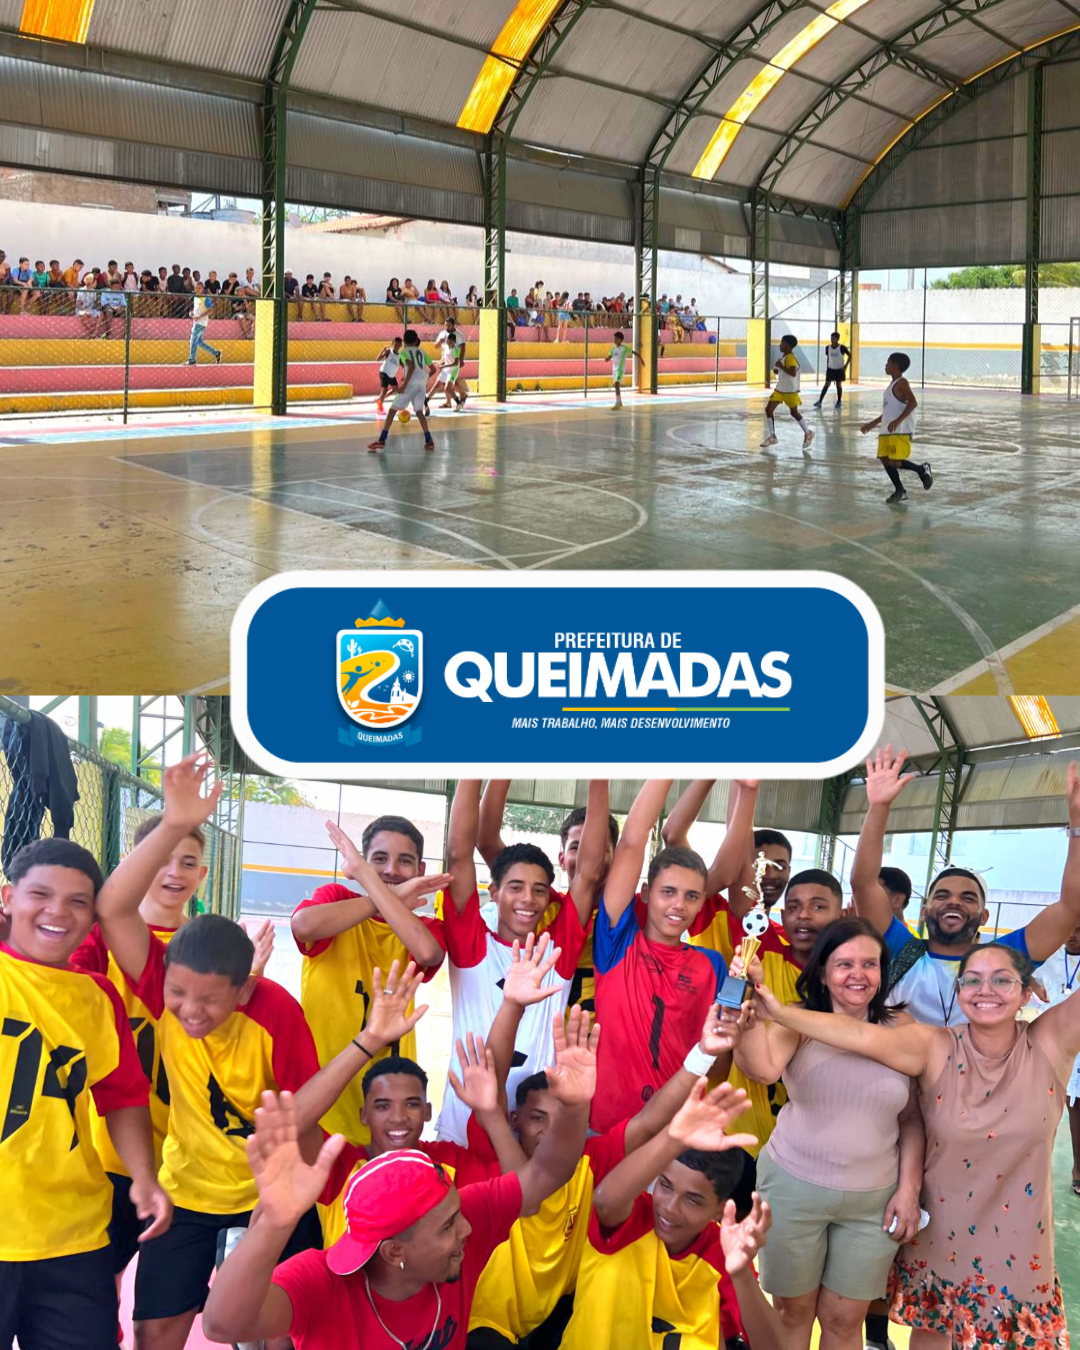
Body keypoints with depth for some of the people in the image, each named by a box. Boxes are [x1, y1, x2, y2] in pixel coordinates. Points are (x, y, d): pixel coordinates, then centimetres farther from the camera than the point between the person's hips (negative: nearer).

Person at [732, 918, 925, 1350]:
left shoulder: (900, 1027, -1)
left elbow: (912, 1117, 6)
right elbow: (763, 1068, -28)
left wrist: (909, 1187, -1)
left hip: (874, 1199, 1)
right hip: (794, 1186, -1)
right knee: (793, 1312, 13)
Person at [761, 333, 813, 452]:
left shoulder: (790, 358, -20)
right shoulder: (784, 357, 9)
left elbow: (793, 373, -32)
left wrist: (781, 367, -28)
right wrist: (778, 370, 7)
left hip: (790, 391, -9)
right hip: (779, 389, 9)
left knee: (794, 412, 4)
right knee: (769, 409, 0)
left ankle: (808, 433, 23)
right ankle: (772, 437, 5)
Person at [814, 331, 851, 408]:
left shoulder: (842, 348, -15)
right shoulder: (828, 348, -3)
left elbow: (850, 355, -6)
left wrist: (846, 365, -13)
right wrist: (827, 368, 12)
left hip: (839, 369, -2)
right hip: (830, 369, 2)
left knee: (839, 385, 5)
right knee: (827, 384, -4)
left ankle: (839, 401, 19)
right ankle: (820, 401, -8)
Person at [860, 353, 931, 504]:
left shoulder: (901, 383, -8)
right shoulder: (892, 385, 21)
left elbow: (913, 402, -21)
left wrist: (898, 421, -30)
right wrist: (871, 425, 30)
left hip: (901, 430, -9)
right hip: (887, 430, 9)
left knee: (893, 461, -14)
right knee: (885, 459, 5)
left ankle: (922, 470, 5)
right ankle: (899, 491, 13)